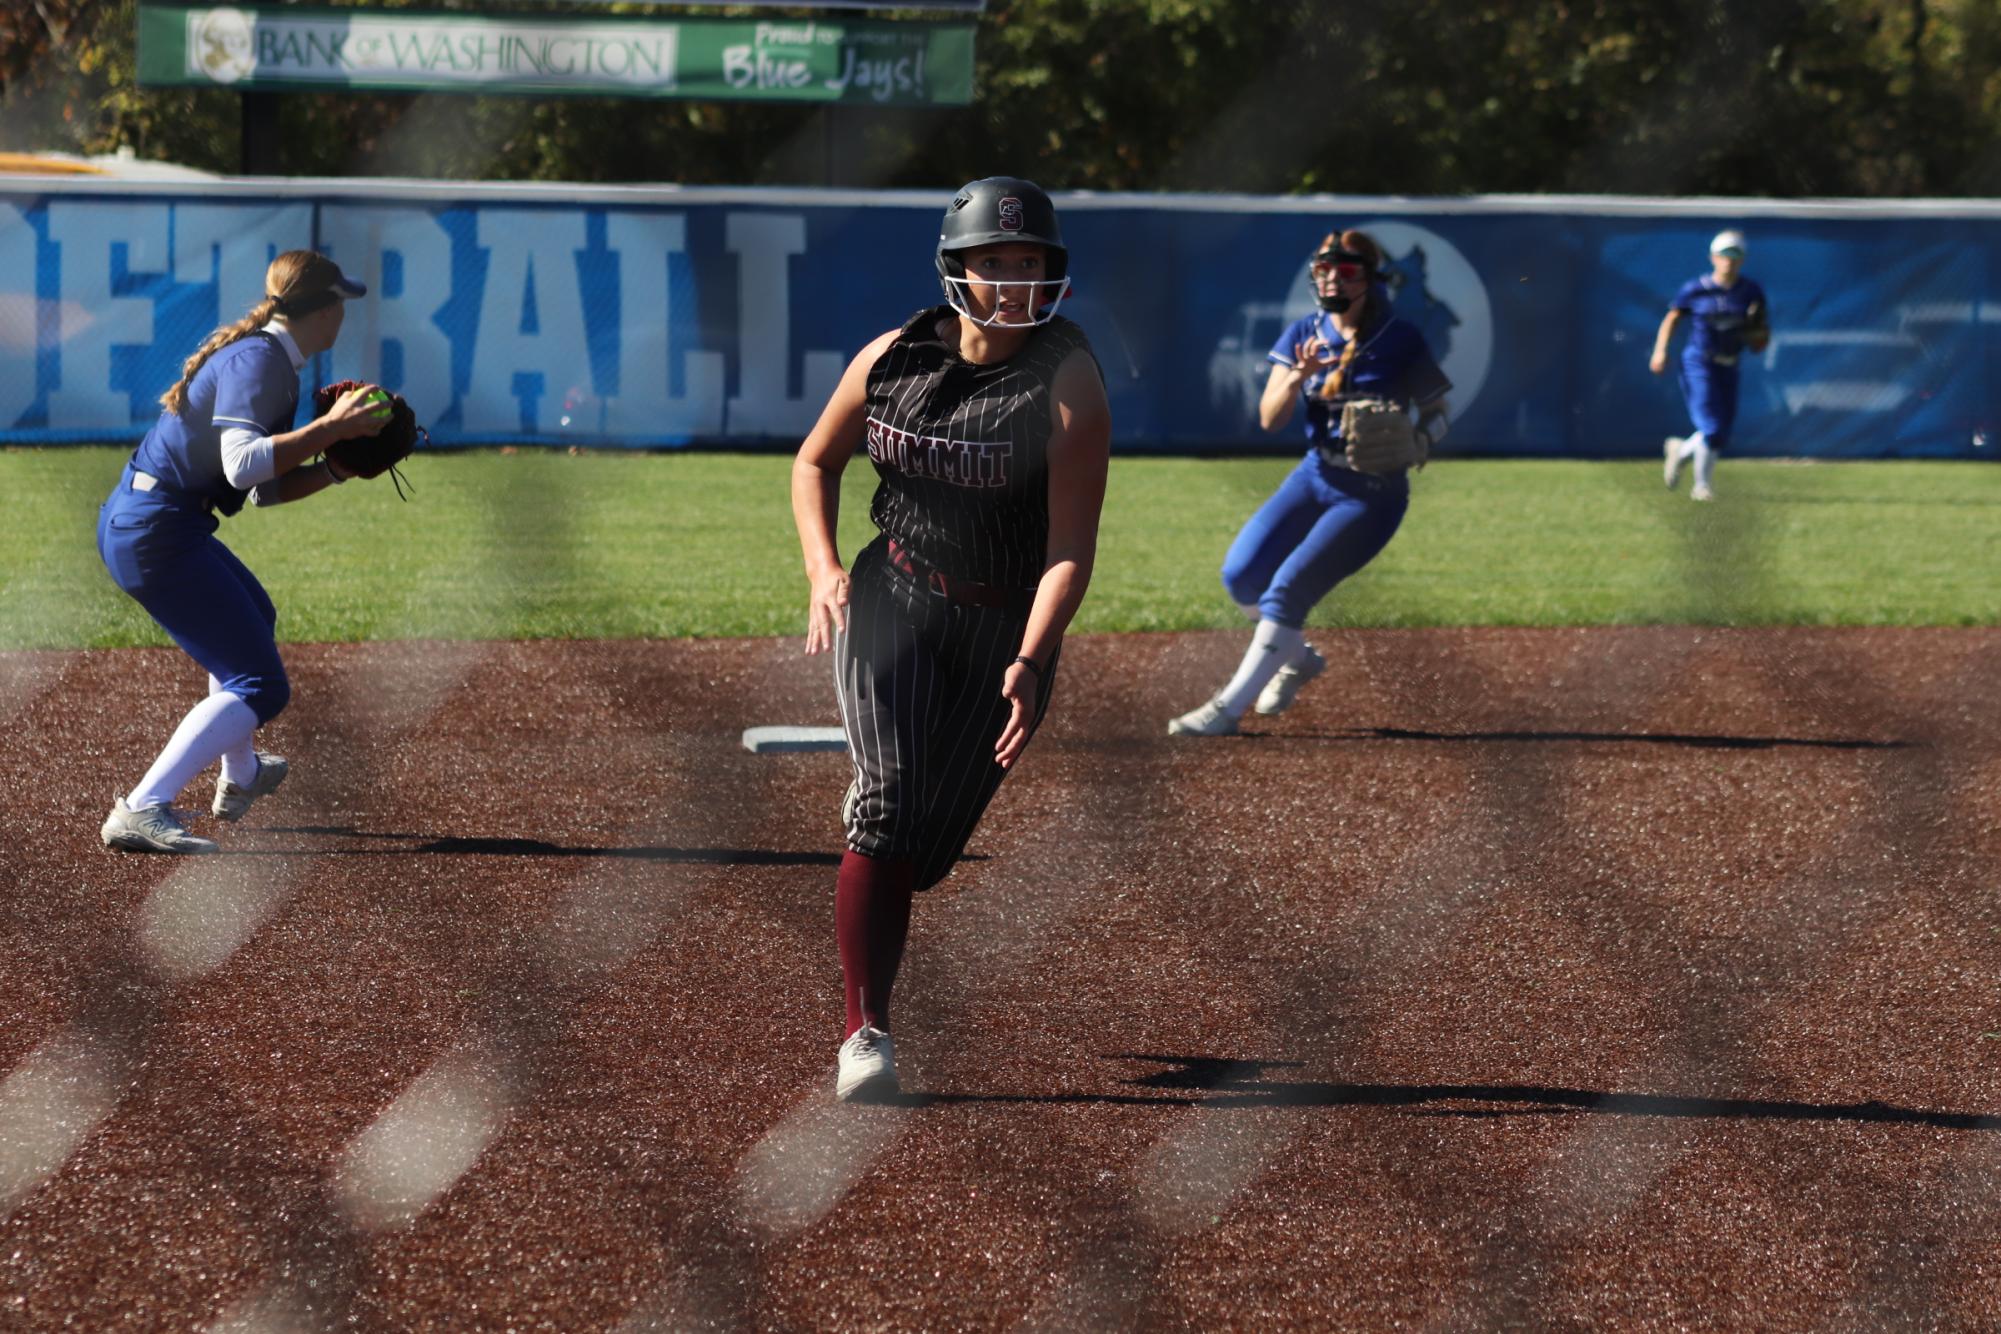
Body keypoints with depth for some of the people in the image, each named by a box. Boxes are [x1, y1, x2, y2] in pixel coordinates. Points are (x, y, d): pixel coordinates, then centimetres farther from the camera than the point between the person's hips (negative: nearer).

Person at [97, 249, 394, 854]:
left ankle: (239, 777, 52)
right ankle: (143, 811, -25)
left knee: (252, 620, 36)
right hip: (157, 532, -11)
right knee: (259, 685, -12)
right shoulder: (258, 362, -15)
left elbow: (265, 488, 19)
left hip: (129, 521, 11)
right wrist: (329, 427, -27)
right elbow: (242, 465, -30)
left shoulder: (267, 358, 16)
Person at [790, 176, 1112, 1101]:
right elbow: (815, 462, 13)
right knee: (889, 800, -23)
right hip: (892, 602, 1)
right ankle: (865, 1034, -25)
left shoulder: (1067, 382, -14)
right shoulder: (894, 358, -3)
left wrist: (1032, 660, -33)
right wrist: (823, 570, -3)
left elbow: (1070, 546, -20)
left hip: (1007, 624, -1)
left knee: (926, 851, 6)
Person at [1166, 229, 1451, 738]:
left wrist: (1412, 446, -25)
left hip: (1373, 493, -6)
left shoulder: (1401, 341, -10)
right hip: (1315, 476, 6)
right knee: (1241, 575, -6)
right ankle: (1298, 657, 22)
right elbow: (1269, 418, -3)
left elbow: (1437, 414, -3)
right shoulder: (1305, 334, 2)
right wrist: (1297, 377, -23)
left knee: (1288, 589, -17)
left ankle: (1227, 710, -11)